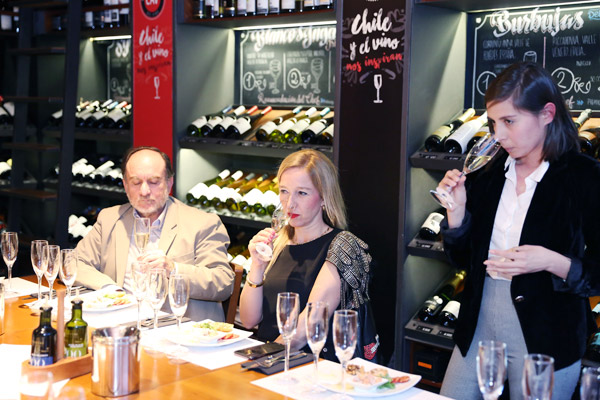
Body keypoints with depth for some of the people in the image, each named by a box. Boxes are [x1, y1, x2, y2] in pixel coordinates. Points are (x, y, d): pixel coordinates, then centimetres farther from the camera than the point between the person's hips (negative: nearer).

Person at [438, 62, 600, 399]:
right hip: (480, 324, 5)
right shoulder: (489, 172, 2)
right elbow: (461, 257, 8)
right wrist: (457, 207, -7)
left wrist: (553, 263, -25)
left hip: (546, 338, -4)